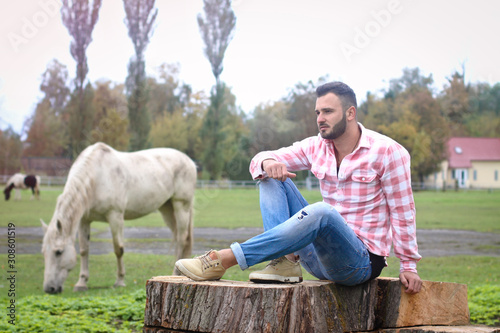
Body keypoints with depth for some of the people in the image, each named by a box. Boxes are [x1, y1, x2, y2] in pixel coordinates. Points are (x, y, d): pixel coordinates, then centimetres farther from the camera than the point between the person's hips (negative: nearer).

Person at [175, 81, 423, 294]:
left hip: (361, 261, -6)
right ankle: (286, 261, -23)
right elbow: (258, 162, 6)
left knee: (321, 212, -38)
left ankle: (225, 259, -38)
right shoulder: (316, 147, 6)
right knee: (271, 178, -2)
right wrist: (267, 162, -20)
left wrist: (409, 266, -6)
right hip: (319, 254, 6)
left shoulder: (387, 151, -8)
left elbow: (402, 211, -5)